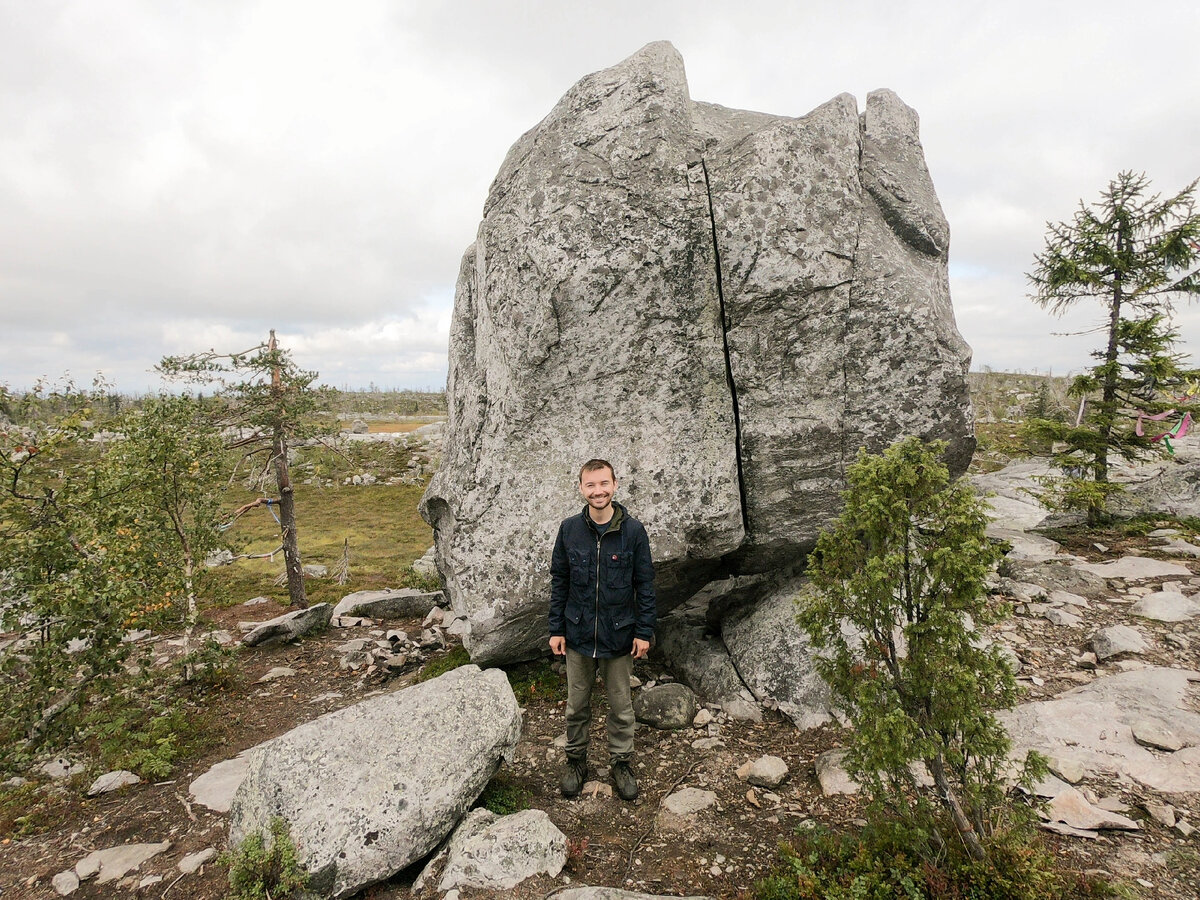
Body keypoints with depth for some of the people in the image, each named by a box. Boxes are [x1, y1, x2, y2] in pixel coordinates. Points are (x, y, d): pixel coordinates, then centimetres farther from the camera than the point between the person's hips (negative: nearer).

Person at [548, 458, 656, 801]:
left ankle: (621, 763, 35)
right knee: (577, 704, 16)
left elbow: (645, 585, -4)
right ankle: (576, 761, 38)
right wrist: (556, 629, 1)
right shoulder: (569, 529, -6)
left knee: (621, 705, 15)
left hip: (619, 636, -1)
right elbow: (559, 581, 2)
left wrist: (644, 632, -5)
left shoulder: (633, 531, -10)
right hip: (578, 635, 1)